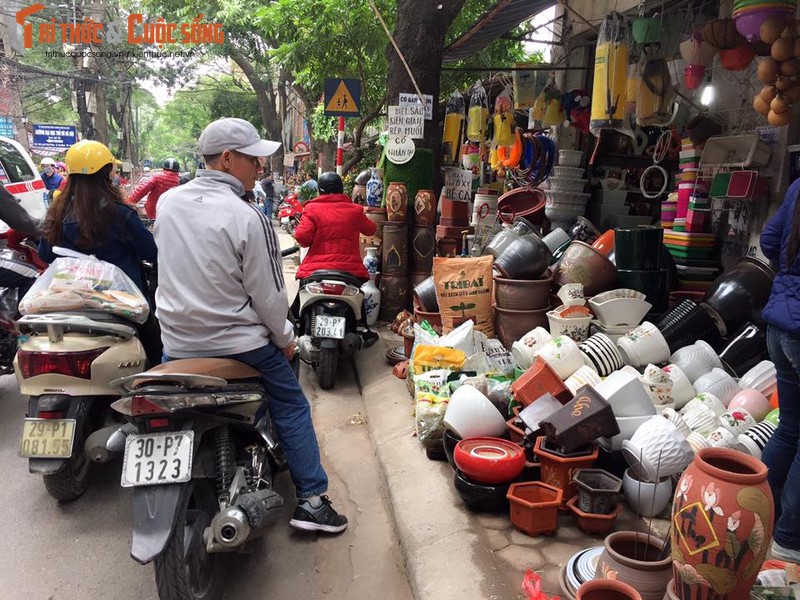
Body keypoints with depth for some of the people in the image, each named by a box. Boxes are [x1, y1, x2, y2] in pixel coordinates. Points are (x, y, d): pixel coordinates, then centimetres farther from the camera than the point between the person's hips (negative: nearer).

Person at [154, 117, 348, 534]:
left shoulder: (167, 202, -1)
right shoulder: (248, 217, -20)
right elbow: (267, 293, -15)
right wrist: (285, 338, 1)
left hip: (176, 342, 6)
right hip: (237, 341, -5)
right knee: (292, 407, 11)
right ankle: (311, 499, 12)